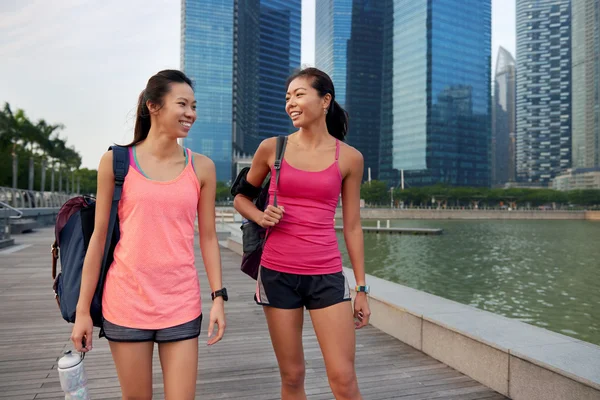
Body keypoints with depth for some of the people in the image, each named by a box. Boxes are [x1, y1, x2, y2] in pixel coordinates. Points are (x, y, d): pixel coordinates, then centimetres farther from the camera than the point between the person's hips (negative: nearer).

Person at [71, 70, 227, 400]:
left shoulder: (201, 167, 2)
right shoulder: (116, 162, -1)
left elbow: (208, 236, 5)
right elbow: (99, 236, 2)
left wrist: (218, 296, -1)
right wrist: (83, 309, 3)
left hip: (181, 304, 1)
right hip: (126, 301, -1)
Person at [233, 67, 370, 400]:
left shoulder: (349, 158, 1)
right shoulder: (272, 148, 2)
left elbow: (352, 227, 5)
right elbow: (241, 198, 15)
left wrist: (361, 288, 5)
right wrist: (261, 217, -7)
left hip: (326, 276, -1)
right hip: (277, 273, 1)